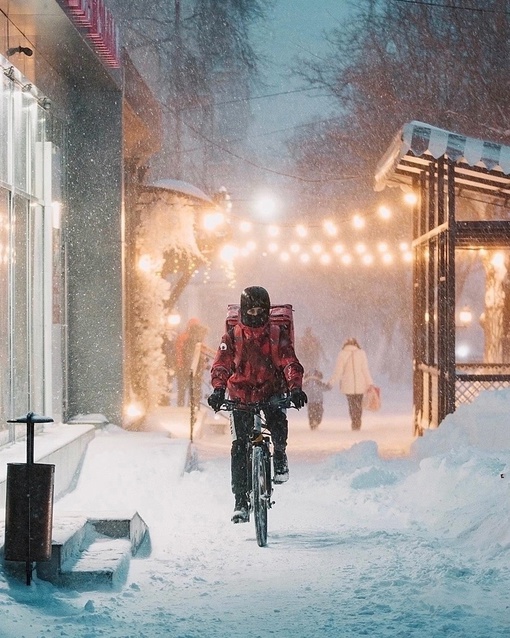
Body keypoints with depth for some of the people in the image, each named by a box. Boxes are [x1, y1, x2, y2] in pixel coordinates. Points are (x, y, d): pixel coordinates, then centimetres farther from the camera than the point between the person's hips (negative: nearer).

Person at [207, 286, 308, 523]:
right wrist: (218, 389, -31)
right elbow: (221, 365, -12)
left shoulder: (278, 334, -1)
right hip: (240, 397, 0)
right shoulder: (232, 337, -1)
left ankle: (279, 455, 2)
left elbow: (290, 362, -12)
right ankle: (241, 502, -1)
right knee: (239, 447, -8)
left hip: (272, 394, 0)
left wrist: (295, 387, -31)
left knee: (278, 423, -31)